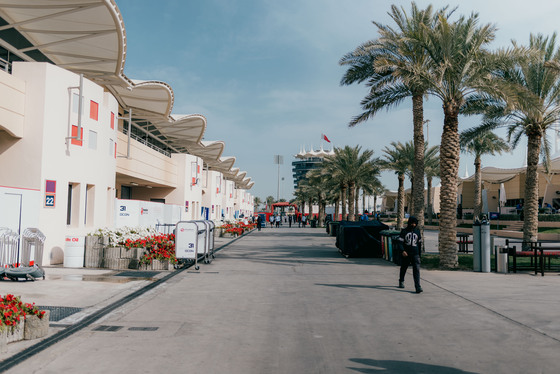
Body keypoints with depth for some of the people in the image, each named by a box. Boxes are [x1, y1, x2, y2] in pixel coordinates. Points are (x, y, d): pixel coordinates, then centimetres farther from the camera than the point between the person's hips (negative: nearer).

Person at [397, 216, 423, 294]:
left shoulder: (417, 231, 10)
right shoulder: (404, 231, 0)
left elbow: (419, 243, 19)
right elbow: (400, 242, -6)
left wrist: (419, 254, 20)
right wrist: (403, 251, -20)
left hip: (415, 254, 1)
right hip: (405, 254, -1)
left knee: (416, 269, -12)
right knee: (403, 268, 14)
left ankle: (418, 287, -17)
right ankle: (401, 281, 39)